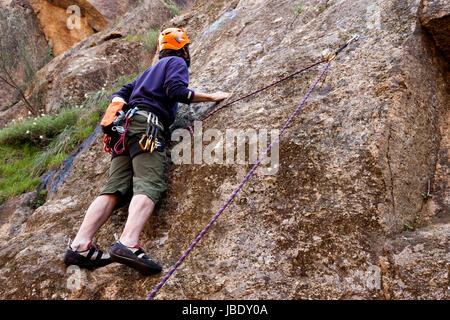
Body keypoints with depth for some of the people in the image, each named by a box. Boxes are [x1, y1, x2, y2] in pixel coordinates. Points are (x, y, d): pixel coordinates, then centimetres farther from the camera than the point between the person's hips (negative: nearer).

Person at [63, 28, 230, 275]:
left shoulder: (150, 71, 38)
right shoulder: (177, 62, 14)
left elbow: (119, 95, 32)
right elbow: (176, 90, -6)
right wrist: (211, 97, 3)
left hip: (126, 125, 8)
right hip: (146, 124, -8)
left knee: (114, 189, -5)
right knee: (149, 186, -22)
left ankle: (79, 246, -17)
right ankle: (128, 244, -42)